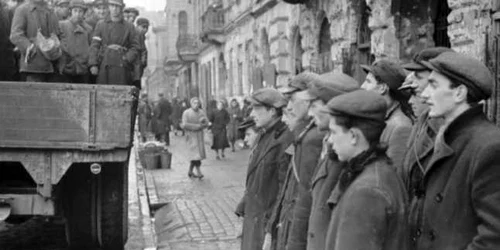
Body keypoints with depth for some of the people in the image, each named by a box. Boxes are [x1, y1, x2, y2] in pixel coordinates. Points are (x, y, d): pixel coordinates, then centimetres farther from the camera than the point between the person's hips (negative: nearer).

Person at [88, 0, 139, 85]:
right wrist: (93, 64, -3)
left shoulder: (129, 27, 11)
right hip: (103, 68, 1)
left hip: (121, 68, -1)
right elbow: (94, 46, 8)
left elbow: (135, 47, 8)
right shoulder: (100, 24, 14)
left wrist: (127, 59, -9)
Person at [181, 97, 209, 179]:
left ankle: (190, 171, 22)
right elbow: (184, 125, -15)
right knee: (195, 154, -12)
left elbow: (207, 124, -2)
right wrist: (197, 126, -18)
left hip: (199, 136, 5)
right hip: (191, 136, -5)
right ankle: (199, 172, -13)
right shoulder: (186, 113, -7)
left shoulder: (202, 112, 4)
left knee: (194, 155, 10)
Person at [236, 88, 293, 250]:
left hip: (267, 218, -8)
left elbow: (285, 187, -22)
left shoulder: (284, 139, -21)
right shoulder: (264, 135, 9)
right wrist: (243, 206, 14)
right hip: (253, 213, 8)